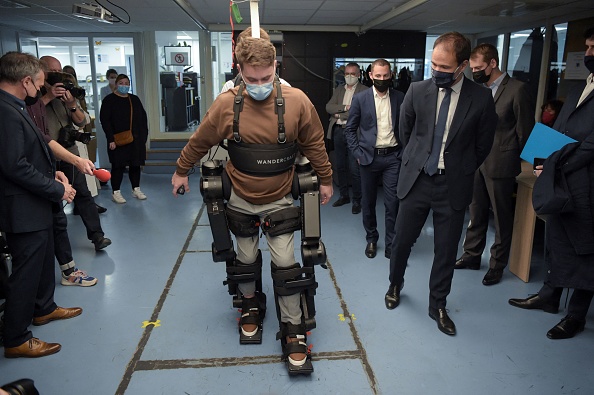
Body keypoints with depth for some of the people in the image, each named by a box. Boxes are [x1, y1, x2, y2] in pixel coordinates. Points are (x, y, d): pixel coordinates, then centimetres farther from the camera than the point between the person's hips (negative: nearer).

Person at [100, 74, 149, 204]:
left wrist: (144, 135, 6)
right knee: (118, 166, 0)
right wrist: (111, 139, -15)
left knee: (135, 164, 10)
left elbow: (143, 118, 14)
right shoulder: (109, 100, -2)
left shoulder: (135, 99, 13)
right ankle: (116, 192, 9)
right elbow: (105, 120, -8)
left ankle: (136, 189, 22)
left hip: (136, 139, 5)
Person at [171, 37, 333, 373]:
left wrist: (326, 180, 8)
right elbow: (200, 142, 1)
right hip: (240, 198, 1)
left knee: (285, 263, -1)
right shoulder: (226, 105, -15)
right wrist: (181, 171, 13)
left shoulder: (297, 102, -16)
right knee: (246, 259, 16)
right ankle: (250, 306, 44)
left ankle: (293, 330, 17)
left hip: (279, 199, -1)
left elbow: (314, 144, -2)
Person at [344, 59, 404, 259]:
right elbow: (350, 129, 3)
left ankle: (391, 244, 11)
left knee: (392, 202, -1)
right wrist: (357, 153, -5)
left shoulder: (400, 98, 3)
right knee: (368, 201, 10)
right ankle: (371, 239, 28)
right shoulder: (360, 99, 0)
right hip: (369, 157, 0)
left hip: (393, 156, 0)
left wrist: (405, 151, -1)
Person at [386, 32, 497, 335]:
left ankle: (437, 305, 29)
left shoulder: (481, 99, -7)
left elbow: (483, 145, 5)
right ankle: (395, 285, 39)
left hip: (453, 185, -1)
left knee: (446, 250, 8)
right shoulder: (417, 91, -4)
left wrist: (462, 171, 9)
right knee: (401, 240, 10)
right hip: (417, 180, 1)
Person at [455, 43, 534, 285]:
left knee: (502, 218, 8)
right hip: (476, 162, 6)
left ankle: (497, 265, 22)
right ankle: (472, 256, 30)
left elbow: (525, 131, -7)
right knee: (476, 213, 16)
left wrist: (514, 160, -3)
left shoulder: (517, 89, -11)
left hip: (500, 165, -6)